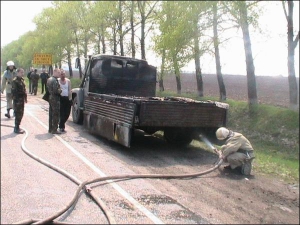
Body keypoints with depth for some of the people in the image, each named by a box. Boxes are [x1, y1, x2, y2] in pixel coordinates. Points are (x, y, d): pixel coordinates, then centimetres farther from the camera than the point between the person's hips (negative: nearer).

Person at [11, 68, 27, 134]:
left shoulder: (22, 80, 13)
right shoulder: (15, 81, -14)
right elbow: (13, 91, -17)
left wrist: (25, 98, 15)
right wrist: (15, 100, -20)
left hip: (22, 100, 9)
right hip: (17, 100, -9)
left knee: (21, 114, 14)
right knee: (18, 114, -4)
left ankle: (17, 127, 24)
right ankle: (16, 128, 4)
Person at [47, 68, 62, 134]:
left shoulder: (49, 79, 13)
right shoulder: (55, 80, -18)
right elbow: (56, 90, -24)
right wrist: (60, 90, -6)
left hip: (50, 97, 10)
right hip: (55, 99, -10)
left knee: (51, 114, 15)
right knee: (56, 114, -3)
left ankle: (50, 129, 22)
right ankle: (54, 129, 0)